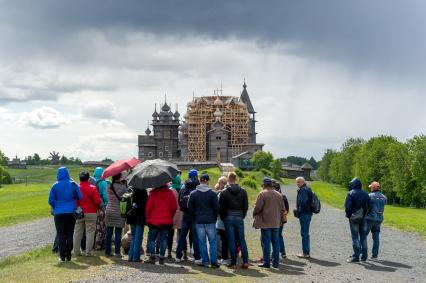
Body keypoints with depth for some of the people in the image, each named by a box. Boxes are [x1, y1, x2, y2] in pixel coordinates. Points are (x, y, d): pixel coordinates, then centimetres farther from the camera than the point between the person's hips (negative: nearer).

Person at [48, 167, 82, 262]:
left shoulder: (55, 186, -4)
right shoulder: (73, 184, -3)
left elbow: (51, 201, -2)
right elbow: (79, 197, 0)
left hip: (59, 213, -1)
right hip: (71, 212, 1)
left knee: (61, 235, 3)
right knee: (70, 234, 8)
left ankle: (62, 256, 1)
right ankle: (68, 256, 10)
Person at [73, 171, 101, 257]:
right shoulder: (92, 188, -8)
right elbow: (97, 201, -8)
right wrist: (98, 207, 13)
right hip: (90, 213, -2)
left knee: (77, 233, 10)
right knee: (90, 232, 3)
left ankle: (76, 252, 12)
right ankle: (88, 252, 0)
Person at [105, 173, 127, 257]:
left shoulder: (109, 187, 2)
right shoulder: (123, 187, -11)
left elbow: (109, 198, 10)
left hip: (109, 212, 4)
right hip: (119, 212, -4)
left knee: (109, 232, 10)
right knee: (118, 233, 1)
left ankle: (107, 251, 14)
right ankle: (117, 253, 4)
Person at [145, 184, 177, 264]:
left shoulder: (153, 194, -9)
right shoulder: (170, 193, -1)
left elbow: (148, 208, -7)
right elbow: (174, 208, 3)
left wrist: (148, 219, 5)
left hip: (154, 221, -2)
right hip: (166, 221, 2)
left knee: (151, 239, 8)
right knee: (163, 239, 7)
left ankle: (152, 257, -1)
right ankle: (161, 258, 5)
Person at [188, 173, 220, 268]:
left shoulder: (193, 194, -1)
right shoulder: (212, 193, -6)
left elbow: (190, 208, 1)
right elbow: (216, 208, -5)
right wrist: (214, 217, 10)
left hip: (199, 221, 2)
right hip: (210, 221, -2)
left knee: (202, 242, 7)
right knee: (213, 241, 5)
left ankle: (205, 261, 8)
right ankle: (213, 261, 3)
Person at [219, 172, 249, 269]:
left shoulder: (224, 192, -5)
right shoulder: (243, 191, 2)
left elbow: (221, 207, -4)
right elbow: (246, 206, 4)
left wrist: (223, 218, 9)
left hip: (228, 218, -2)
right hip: (239, 217, 2)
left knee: (231, 240, 2)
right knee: (241, 239, 8)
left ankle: (233, 263, 3)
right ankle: (245, 261, 1)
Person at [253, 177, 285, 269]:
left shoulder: (262, 194, -9)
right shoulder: (278, 195, 11)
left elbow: (257, 207, -13)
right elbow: (283, 209, 12)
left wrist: (255, 214, 6)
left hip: (265, 222, -6)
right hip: (276, 222, 6)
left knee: (266, 242, -1)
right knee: (276, 242, 9)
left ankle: (266, 262, 1)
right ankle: (276, 262, 12)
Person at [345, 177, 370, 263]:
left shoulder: (351, 193, -9)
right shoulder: (365, 194, 8)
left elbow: (347, 205, -16)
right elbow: (368, 206, 6)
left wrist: (348, 215, -2)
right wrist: (364, 214, 12)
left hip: (354, 218, -5)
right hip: (363, 218, 5)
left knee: (355, 237, -3)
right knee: (363, 236, 11)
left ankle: (356, 256, -5)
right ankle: (364, 256, 15)